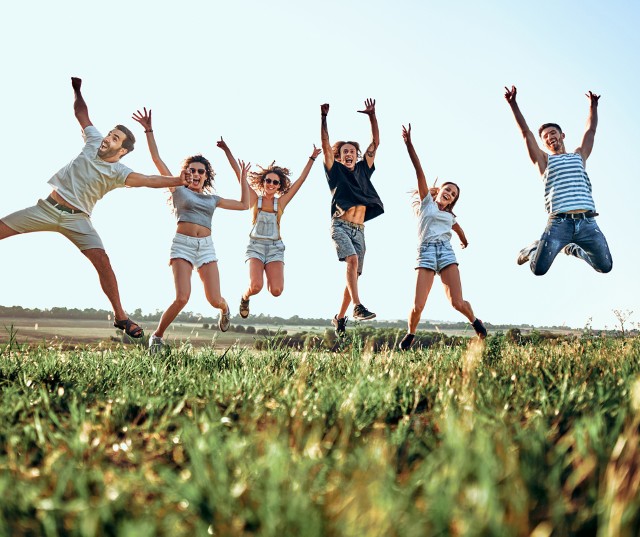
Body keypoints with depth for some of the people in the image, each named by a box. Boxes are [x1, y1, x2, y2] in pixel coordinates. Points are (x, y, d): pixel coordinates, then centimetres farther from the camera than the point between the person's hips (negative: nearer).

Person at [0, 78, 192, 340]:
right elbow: (81, 113, 12)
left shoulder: (118, 172, -14)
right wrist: (76, 88, 9)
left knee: (103, 262, -19)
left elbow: (147, 180, -29)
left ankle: (120, 316, -11)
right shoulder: (94, 140, -2)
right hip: (48, 207, 4)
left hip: (77, 218, -4)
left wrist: (176, 180, -42)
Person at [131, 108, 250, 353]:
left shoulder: (212, 199, 19)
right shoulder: (178, 190, 11)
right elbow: (157, 159, 6)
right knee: (182, 297, -21)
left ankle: (225, 308, 35)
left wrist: (243, 178, 23)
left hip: (206, 246, 3)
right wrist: (149, 130, 4)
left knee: (214, 300, -5)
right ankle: (157, 336, 1)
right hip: (182, 244, -3)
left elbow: (243, 205, 25)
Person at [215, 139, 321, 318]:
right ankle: (245, 298, 14)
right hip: (256, 246, -2)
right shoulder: (255, 199, 3)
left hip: (275, 248, 2)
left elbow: (301, 180, 8)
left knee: (276, 290, -15)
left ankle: (269, 274, 23)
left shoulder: (281, 202, 6)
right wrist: (227, 151, -4)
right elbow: (239, 174, 0)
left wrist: (312, 159, 10)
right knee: (256, 286, -24)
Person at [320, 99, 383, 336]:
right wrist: (323, 118, -8)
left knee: (354, 274, 2)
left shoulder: (363, 170, 20)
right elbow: (325, 144, 0)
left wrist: (372, 116, 10)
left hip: (359, 230, 4)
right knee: (352, 260, -29)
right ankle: (357, 306, -37)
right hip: (340, 226, -4)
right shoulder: (335, 170, 11)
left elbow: (375, 142, 17)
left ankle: (339, 317, 14)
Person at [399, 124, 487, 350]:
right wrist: (409, 144, -6)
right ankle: (410, 335, 16)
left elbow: (459, 230, 46)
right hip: (425, 254, -3)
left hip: (446, 253, 3)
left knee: (458, 303, -11)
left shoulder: (450, 216, 23)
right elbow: (419, 171, 2)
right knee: (417, 306, -12)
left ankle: (475, 322, 19)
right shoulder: (427, 202, 12)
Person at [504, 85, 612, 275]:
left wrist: (593, 105, 18)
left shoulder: (579, 156, 25)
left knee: (605, 266, 2)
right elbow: (526, 133, 10)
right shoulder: (544, 160, 15)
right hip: (559, 223, -3)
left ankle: (573, 249, 28)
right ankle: (533, 248, 22)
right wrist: (513, 104, 5)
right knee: (538, 269, -13)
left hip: (587, 223, 3)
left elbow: (590, 130, 25)